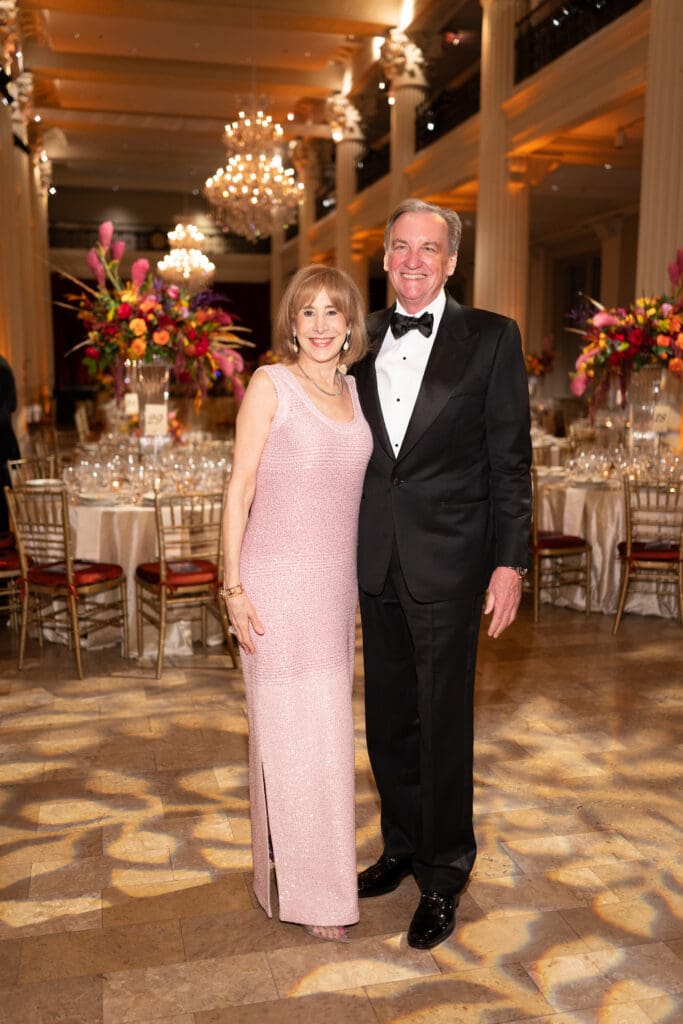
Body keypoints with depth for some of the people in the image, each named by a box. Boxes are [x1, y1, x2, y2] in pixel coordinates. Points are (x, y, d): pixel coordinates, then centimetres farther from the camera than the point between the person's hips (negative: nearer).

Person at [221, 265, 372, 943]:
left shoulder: (353, 389, 10)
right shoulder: (270, 384, -7)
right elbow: (239, 489, -7)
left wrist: (356, 585, 15)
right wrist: (233, 587, -11)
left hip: (337, 581, 6)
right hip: (279, 581, -6)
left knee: (327, 728, 16)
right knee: (292, 732, 3)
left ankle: (321, 861, 35)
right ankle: (303, 888, 20)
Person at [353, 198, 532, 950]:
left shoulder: (490, 338, -4)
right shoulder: (364, 339, 8)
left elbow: (510, 459, -5)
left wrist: (510, 563, -9)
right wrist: (345, 547, 9)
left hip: (448, 562, -4)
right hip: (377, 562, 5)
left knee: (443, 724, 5)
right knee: (387, 717, 16)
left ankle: (444, 874, 25)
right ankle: (402, 845, 37)